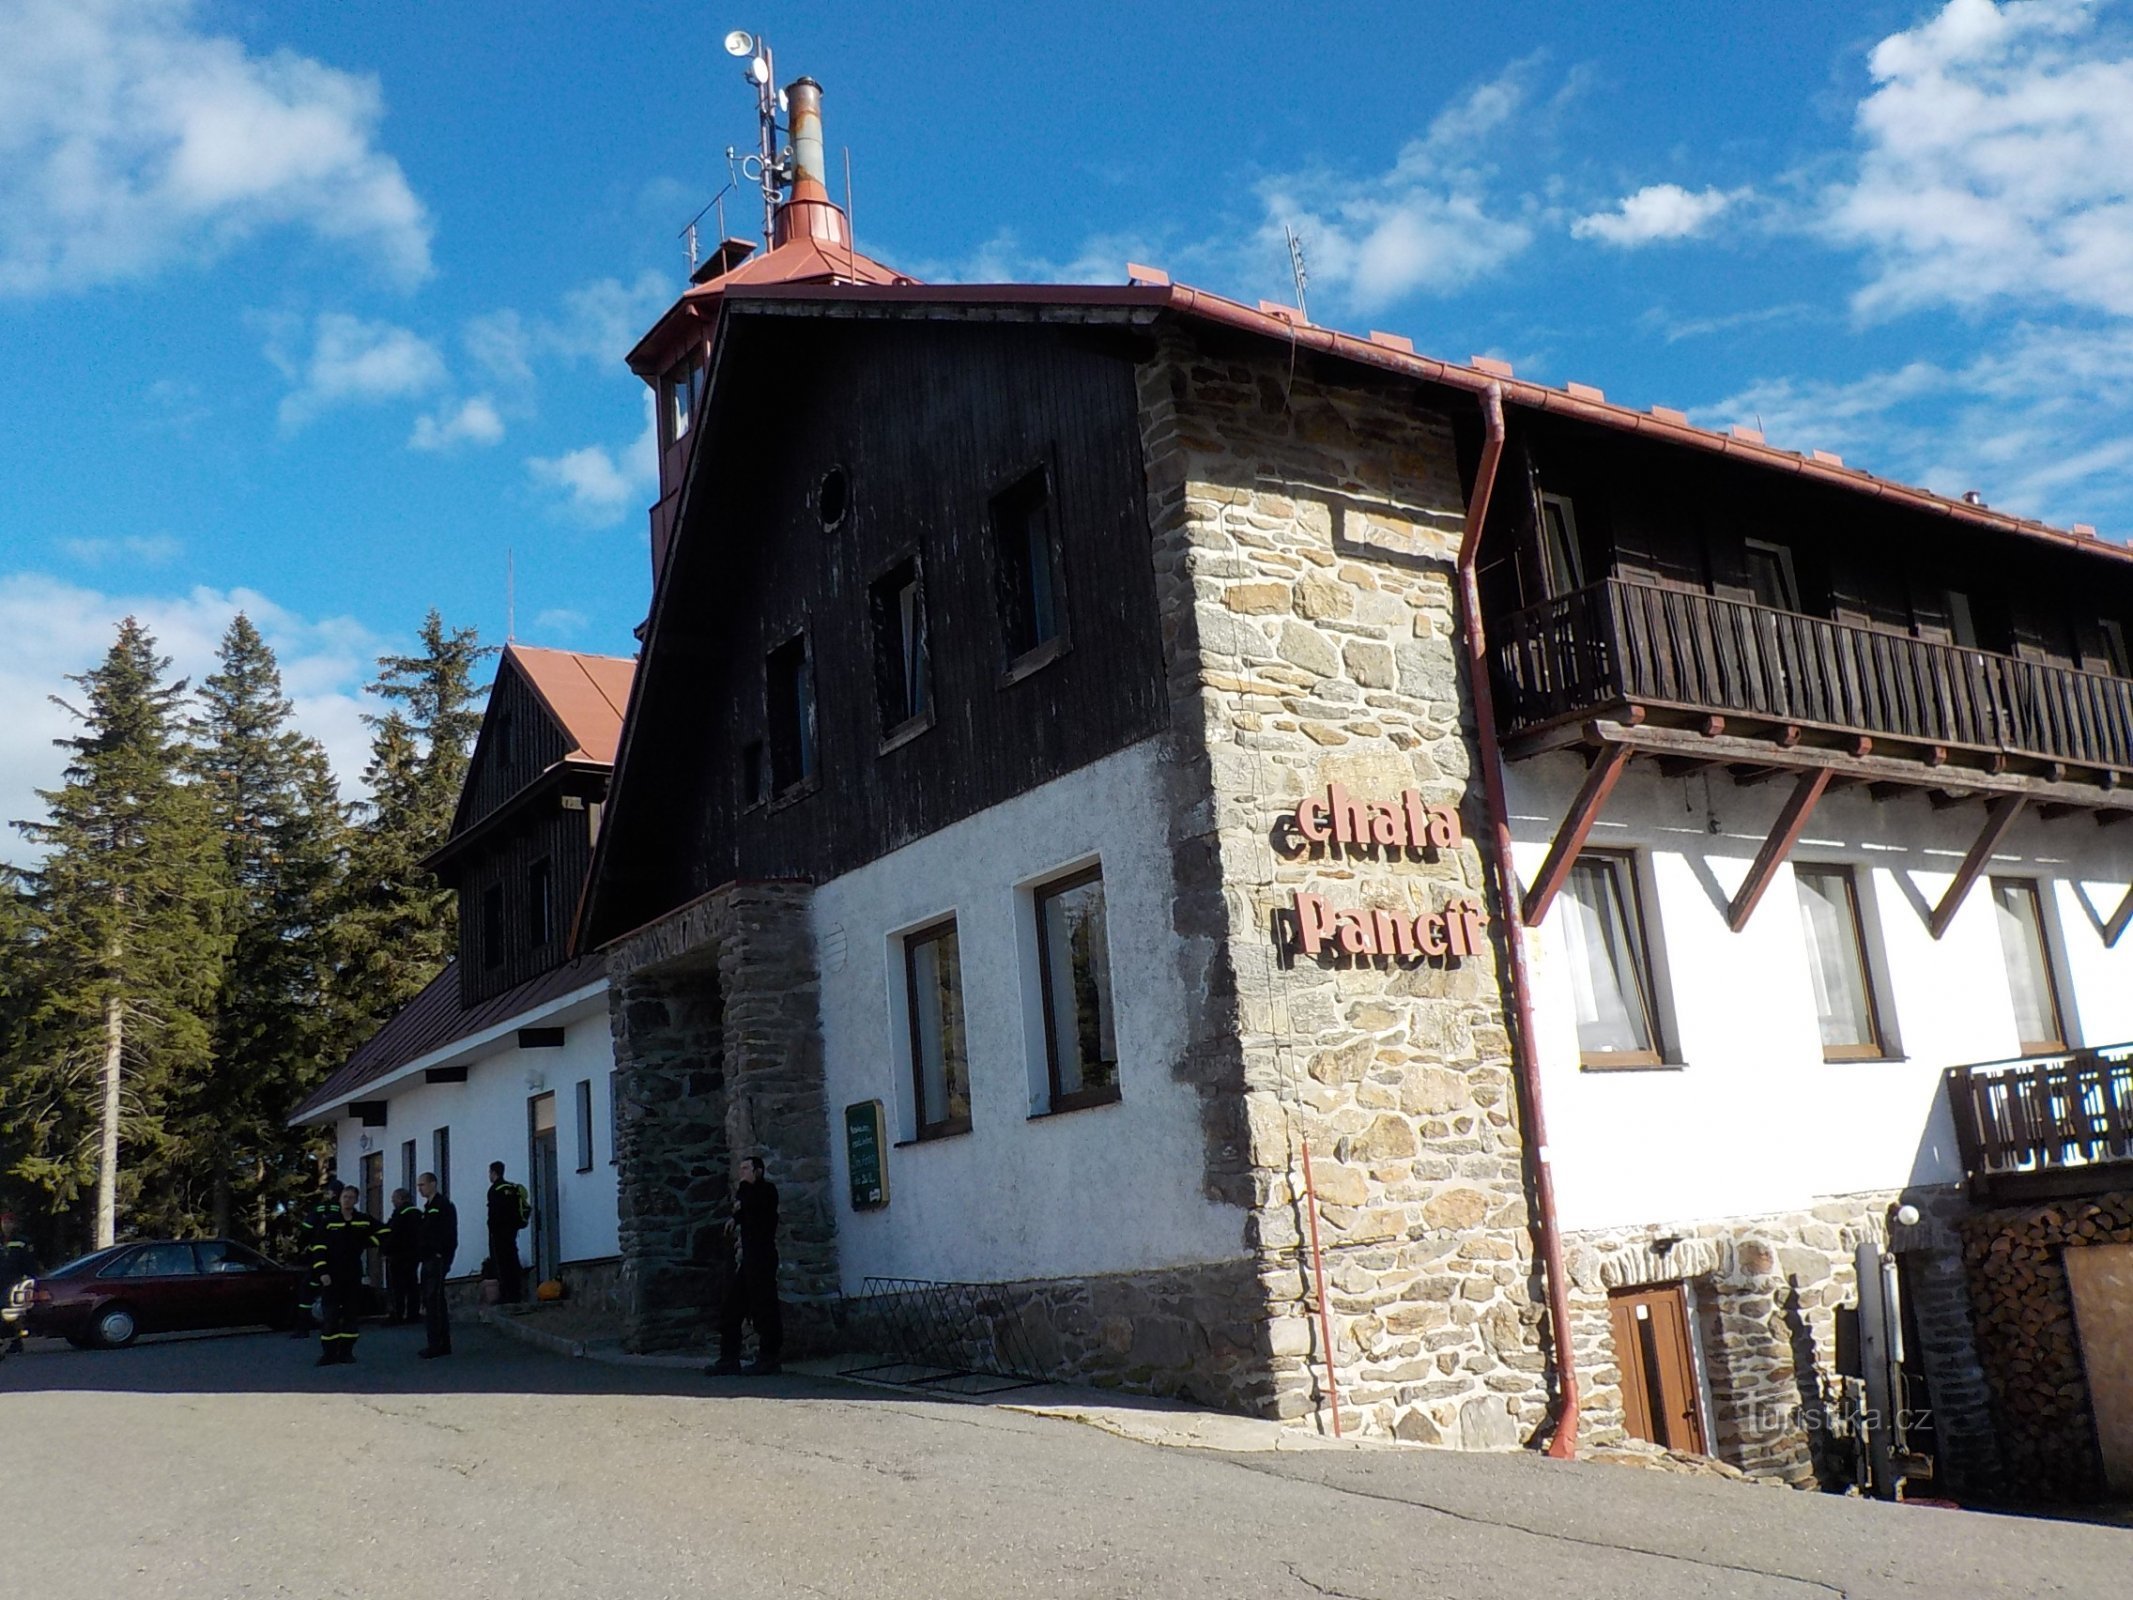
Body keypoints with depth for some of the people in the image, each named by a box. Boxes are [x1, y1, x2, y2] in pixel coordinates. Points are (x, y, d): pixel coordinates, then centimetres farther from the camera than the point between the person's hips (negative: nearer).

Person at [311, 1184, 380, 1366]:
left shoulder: (365, 1220, 4)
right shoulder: (328, 1222, -1)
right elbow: (318, 1249, -4)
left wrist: (370, 1242, 4)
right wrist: (322, 1272, -13)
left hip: (353, 1276, 2)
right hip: (331, 1276, -2)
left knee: (351, 1315, 5)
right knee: (329, 1316, -6)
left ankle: (346, 1352, 12)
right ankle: (329, 1353, -1)